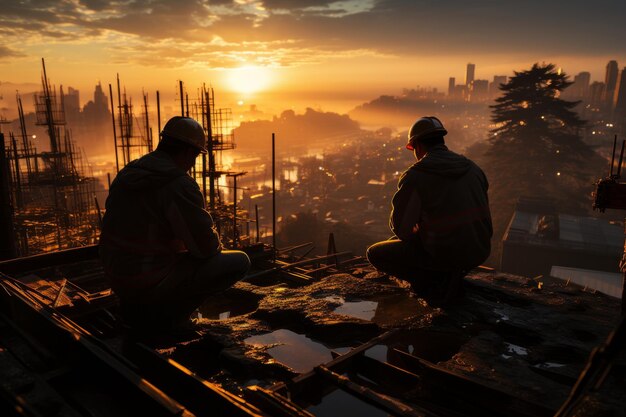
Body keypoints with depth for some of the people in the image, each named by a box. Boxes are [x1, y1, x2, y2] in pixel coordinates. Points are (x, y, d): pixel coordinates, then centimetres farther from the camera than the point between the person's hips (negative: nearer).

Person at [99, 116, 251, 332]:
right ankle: (167, 311, -2)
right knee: (240, 261, -4)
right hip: (151, 280, -8)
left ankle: (135, 305, 19)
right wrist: (217, 246, 7)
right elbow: (206, 247, -18)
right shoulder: (181, 185, -21)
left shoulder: (127, 174, 6)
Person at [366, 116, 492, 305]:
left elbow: (400, 227, -12)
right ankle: (452, 278, 15)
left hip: (444, 254, -7)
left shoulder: (414, 176, -15)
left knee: (374, 253, 10)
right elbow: (481, 212, 15)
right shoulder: (472, 167, 4)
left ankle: (435, 283, -2)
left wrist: (416, 232, 13)